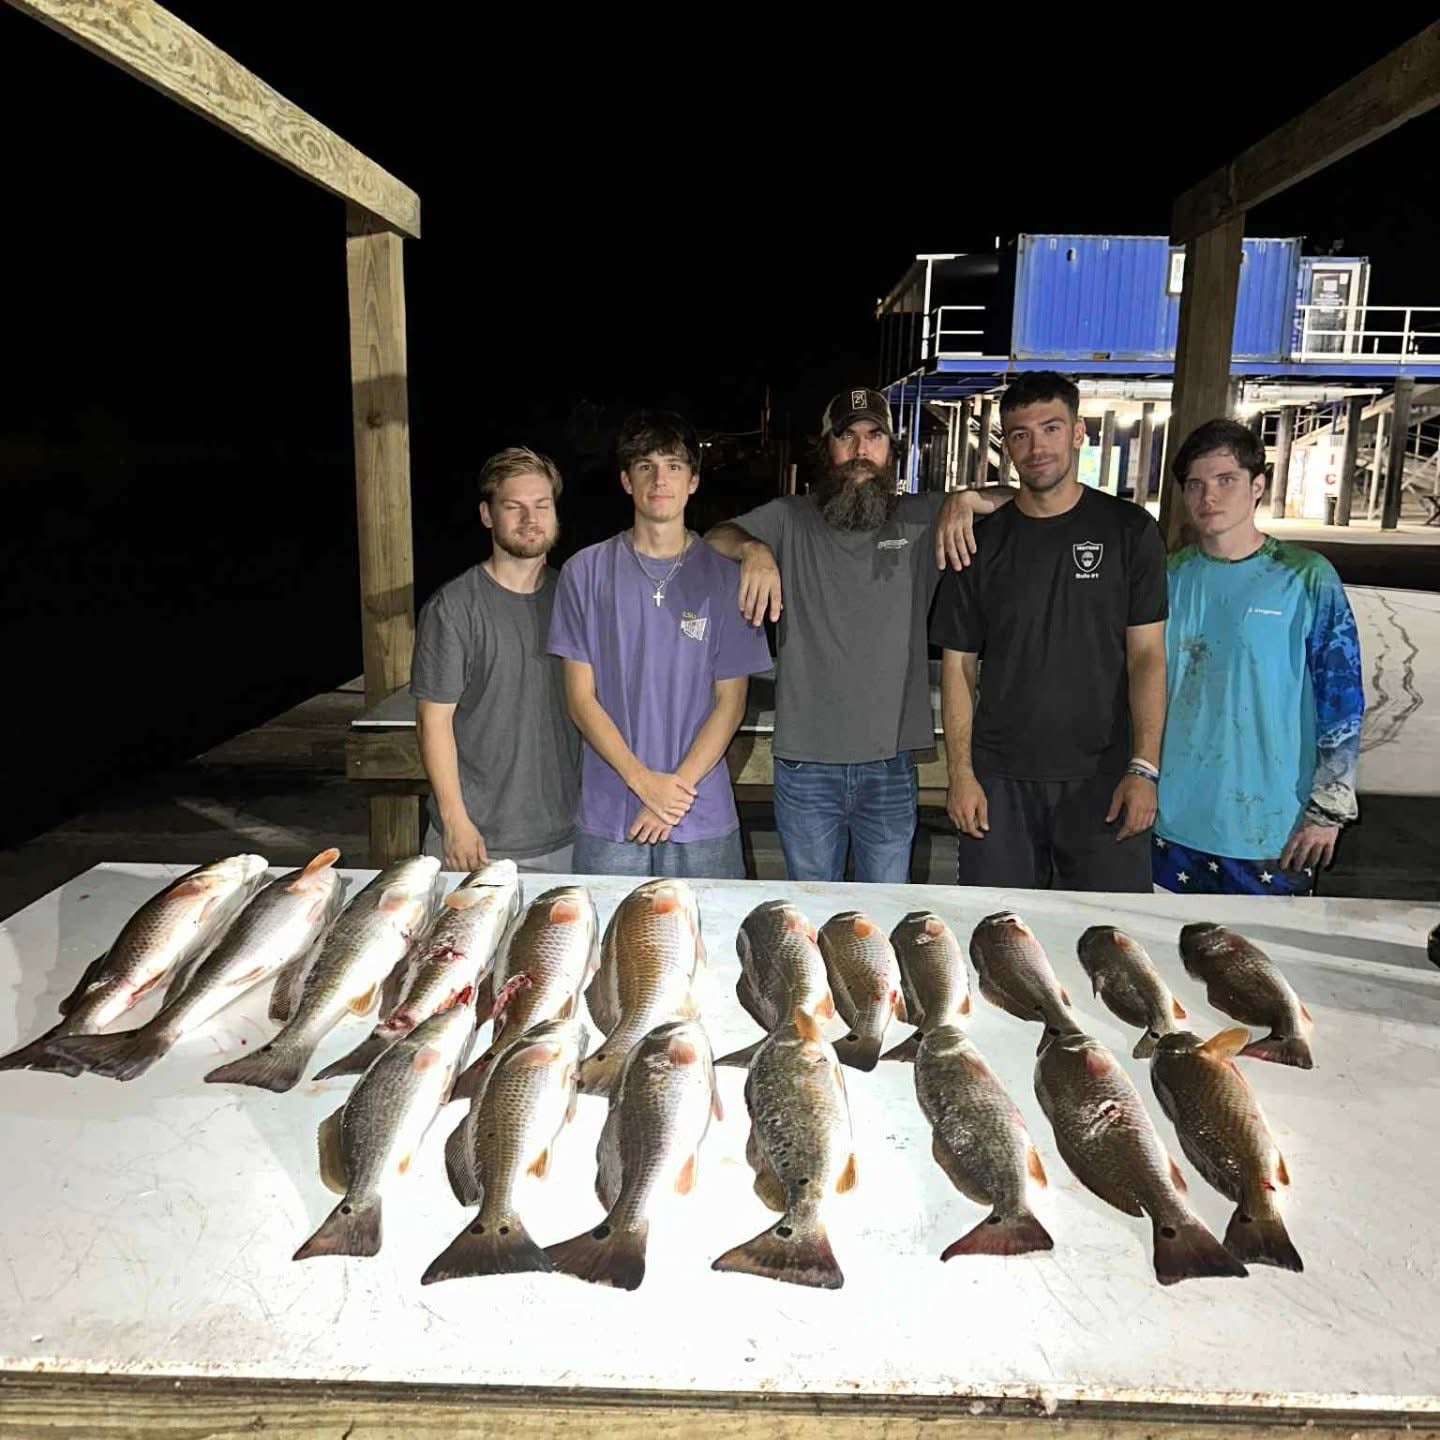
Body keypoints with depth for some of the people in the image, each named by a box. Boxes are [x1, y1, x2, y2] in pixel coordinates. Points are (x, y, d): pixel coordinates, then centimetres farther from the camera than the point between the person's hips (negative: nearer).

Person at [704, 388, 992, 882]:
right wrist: (753, 549, -26)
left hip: (890, 764, 0)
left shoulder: (921, 520, 3)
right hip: (804, 765, 0)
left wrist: (963, 499, -17)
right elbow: (713, 539, -5)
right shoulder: (790, 518, 2)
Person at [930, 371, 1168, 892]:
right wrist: (960, 773, -3)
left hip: (1104, 775, -1)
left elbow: (1146, 655, -1)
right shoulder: (983, 541, 4)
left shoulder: (1128, 531, 1)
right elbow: (959, 664, 4)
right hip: (1000, 776, 1)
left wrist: (1144, 768, -10)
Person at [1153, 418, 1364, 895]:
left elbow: (1342, 702, -4)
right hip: (1172, 824, 3)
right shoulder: (1169, 578, 5)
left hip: (1271, 833, -3)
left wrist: (1328, 810, -6)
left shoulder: (1307, 579, -4)